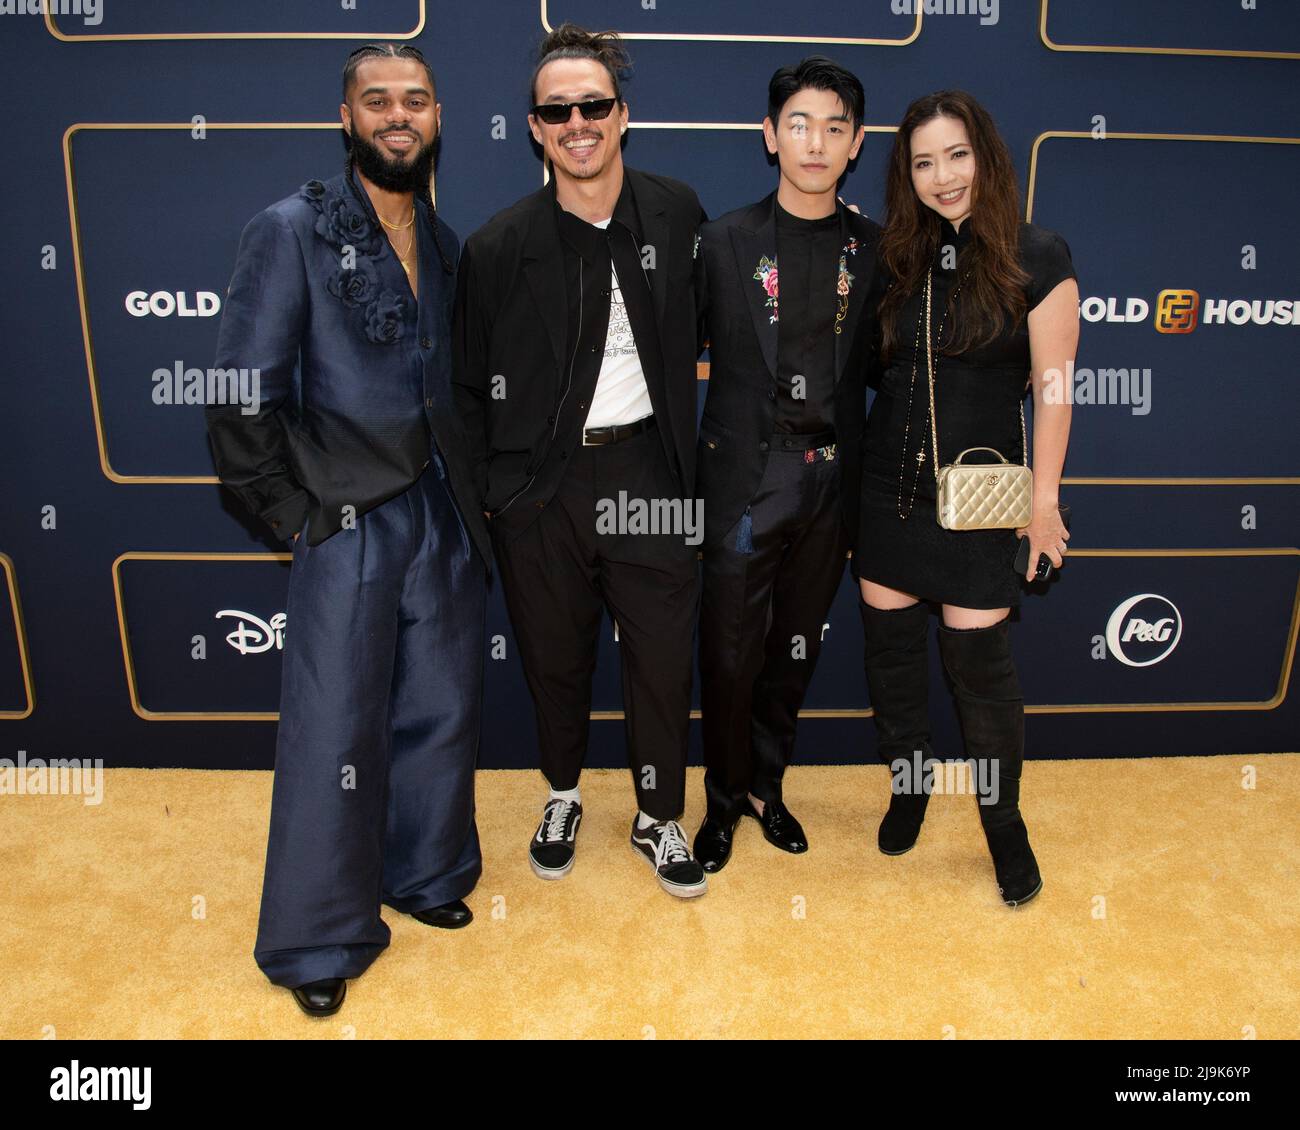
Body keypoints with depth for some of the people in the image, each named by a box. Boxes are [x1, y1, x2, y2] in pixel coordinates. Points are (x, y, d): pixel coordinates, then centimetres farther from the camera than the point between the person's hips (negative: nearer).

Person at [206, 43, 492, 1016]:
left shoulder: (445, 243, 13)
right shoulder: (292, 232, -4)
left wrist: (467, 492, 7)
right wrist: (296, 514, -8)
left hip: (444, 512, 6)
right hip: (350, 522, -5)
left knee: (443, 708, 12)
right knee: (336, 729, 1)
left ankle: (425, 874, 34)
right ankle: (319, 939, 19)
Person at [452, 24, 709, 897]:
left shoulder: (677, 213, 2)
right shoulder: (499, 246, -4)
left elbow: (706, 328, 15)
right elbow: (471, 386, 2)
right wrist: (484, 493, -2)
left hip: (649, 474, 1)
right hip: (541, 486, -1)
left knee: (664, 658, 7)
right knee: (556, 658, 13)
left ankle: (659, 817, 30)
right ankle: (563, 797, 40)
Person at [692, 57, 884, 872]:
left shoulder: (874, 248, 6)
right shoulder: (725, 240, 0)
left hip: (831, 477, 3)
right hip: (745, 476, -2)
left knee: (797, 649, 13)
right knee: (731, 651, 4)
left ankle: (768, 785, 33)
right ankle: (725, 798, 26)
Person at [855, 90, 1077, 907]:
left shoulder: (1038, 258, -7)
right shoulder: (897, 257, 5)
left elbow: (1053, 387, -7)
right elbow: (870, 366, 10)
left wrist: (1044, 498, -8)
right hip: (888, 487, 4)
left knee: (980, 659, 1)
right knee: (891, 646, 11)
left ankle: (1004, 821, 24)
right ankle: (909, 787, 34)